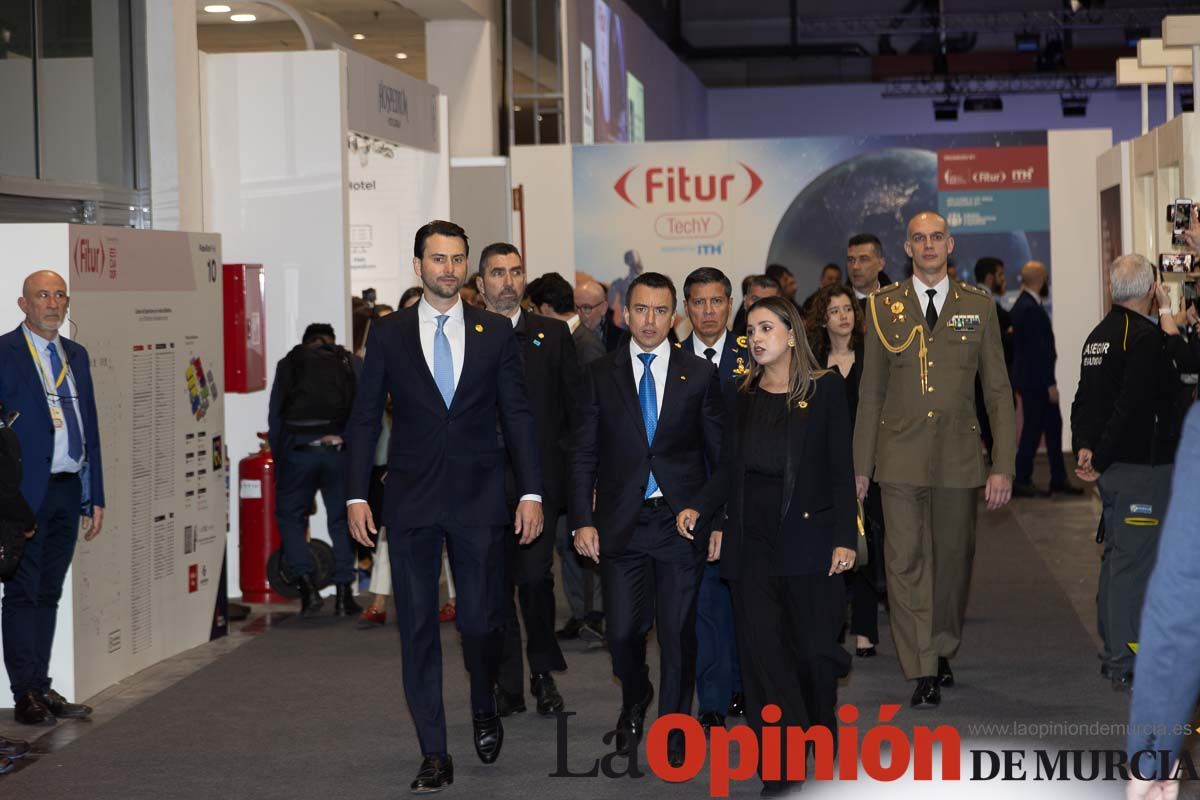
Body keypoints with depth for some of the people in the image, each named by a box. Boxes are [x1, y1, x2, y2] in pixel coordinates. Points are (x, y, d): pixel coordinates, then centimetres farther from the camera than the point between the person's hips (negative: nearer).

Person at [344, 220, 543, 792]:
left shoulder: (495, 333, 5)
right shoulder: (387, 334, 4)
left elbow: (517, 416, 5)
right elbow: (364, 418, 5)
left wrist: (531, 492, -2)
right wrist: (356, 495, -2)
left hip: (478, 497, 0)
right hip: (411, 499, 0)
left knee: (480, 618, -1)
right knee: (417, 626, 1)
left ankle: (484, 709, 31)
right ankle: (434, 755, 7)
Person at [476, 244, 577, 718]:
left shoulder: (552, 334, 8)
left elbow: (576, 405, 9)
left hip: (541, 478, 0)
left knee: (535, 576, -9)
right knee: (496, 584, 4)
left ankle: (543, 671, 11)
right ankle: (508, 686, 14)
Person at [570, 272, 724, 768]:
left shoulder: (700, 375, 4)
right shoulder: (600, 374, 5)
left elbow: (720, 453, 5)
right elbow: (584, 453, 4)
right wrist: (582, 520, -4)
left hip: (681, 522, 0)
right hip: (621, 523, 1)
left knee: (678, 632, 2)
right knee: (623, 632, 2)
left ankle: (673, 731, 17)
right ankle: (634, 703, 32)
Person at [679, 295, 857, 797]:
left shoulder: (826, 389, -1)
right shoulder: (738, 395, 10)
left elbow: (841, 468, -3)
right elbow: (729, 468, 11)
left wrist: (844, 539, -8)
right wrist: (699, 509, -6)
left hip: (809, 537, -3)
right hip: (751, 543, 3)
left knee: (813, 650, 3)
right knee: (761, 650, -2)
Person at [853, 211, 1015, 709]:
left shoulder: (978, 308, 5)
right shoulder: (884, 308, 5)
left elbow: (998, 391, 5)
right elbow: (870, 393, 8)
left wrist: (1003, 466, -2)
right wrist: (861, 465, 4)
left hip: (959, 459, 1)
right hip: (900, 459, -1)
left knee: (953, 561, 9)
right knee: (906, 563, -5)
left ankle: (942, 651, 30)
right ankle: (923, 674, -1)